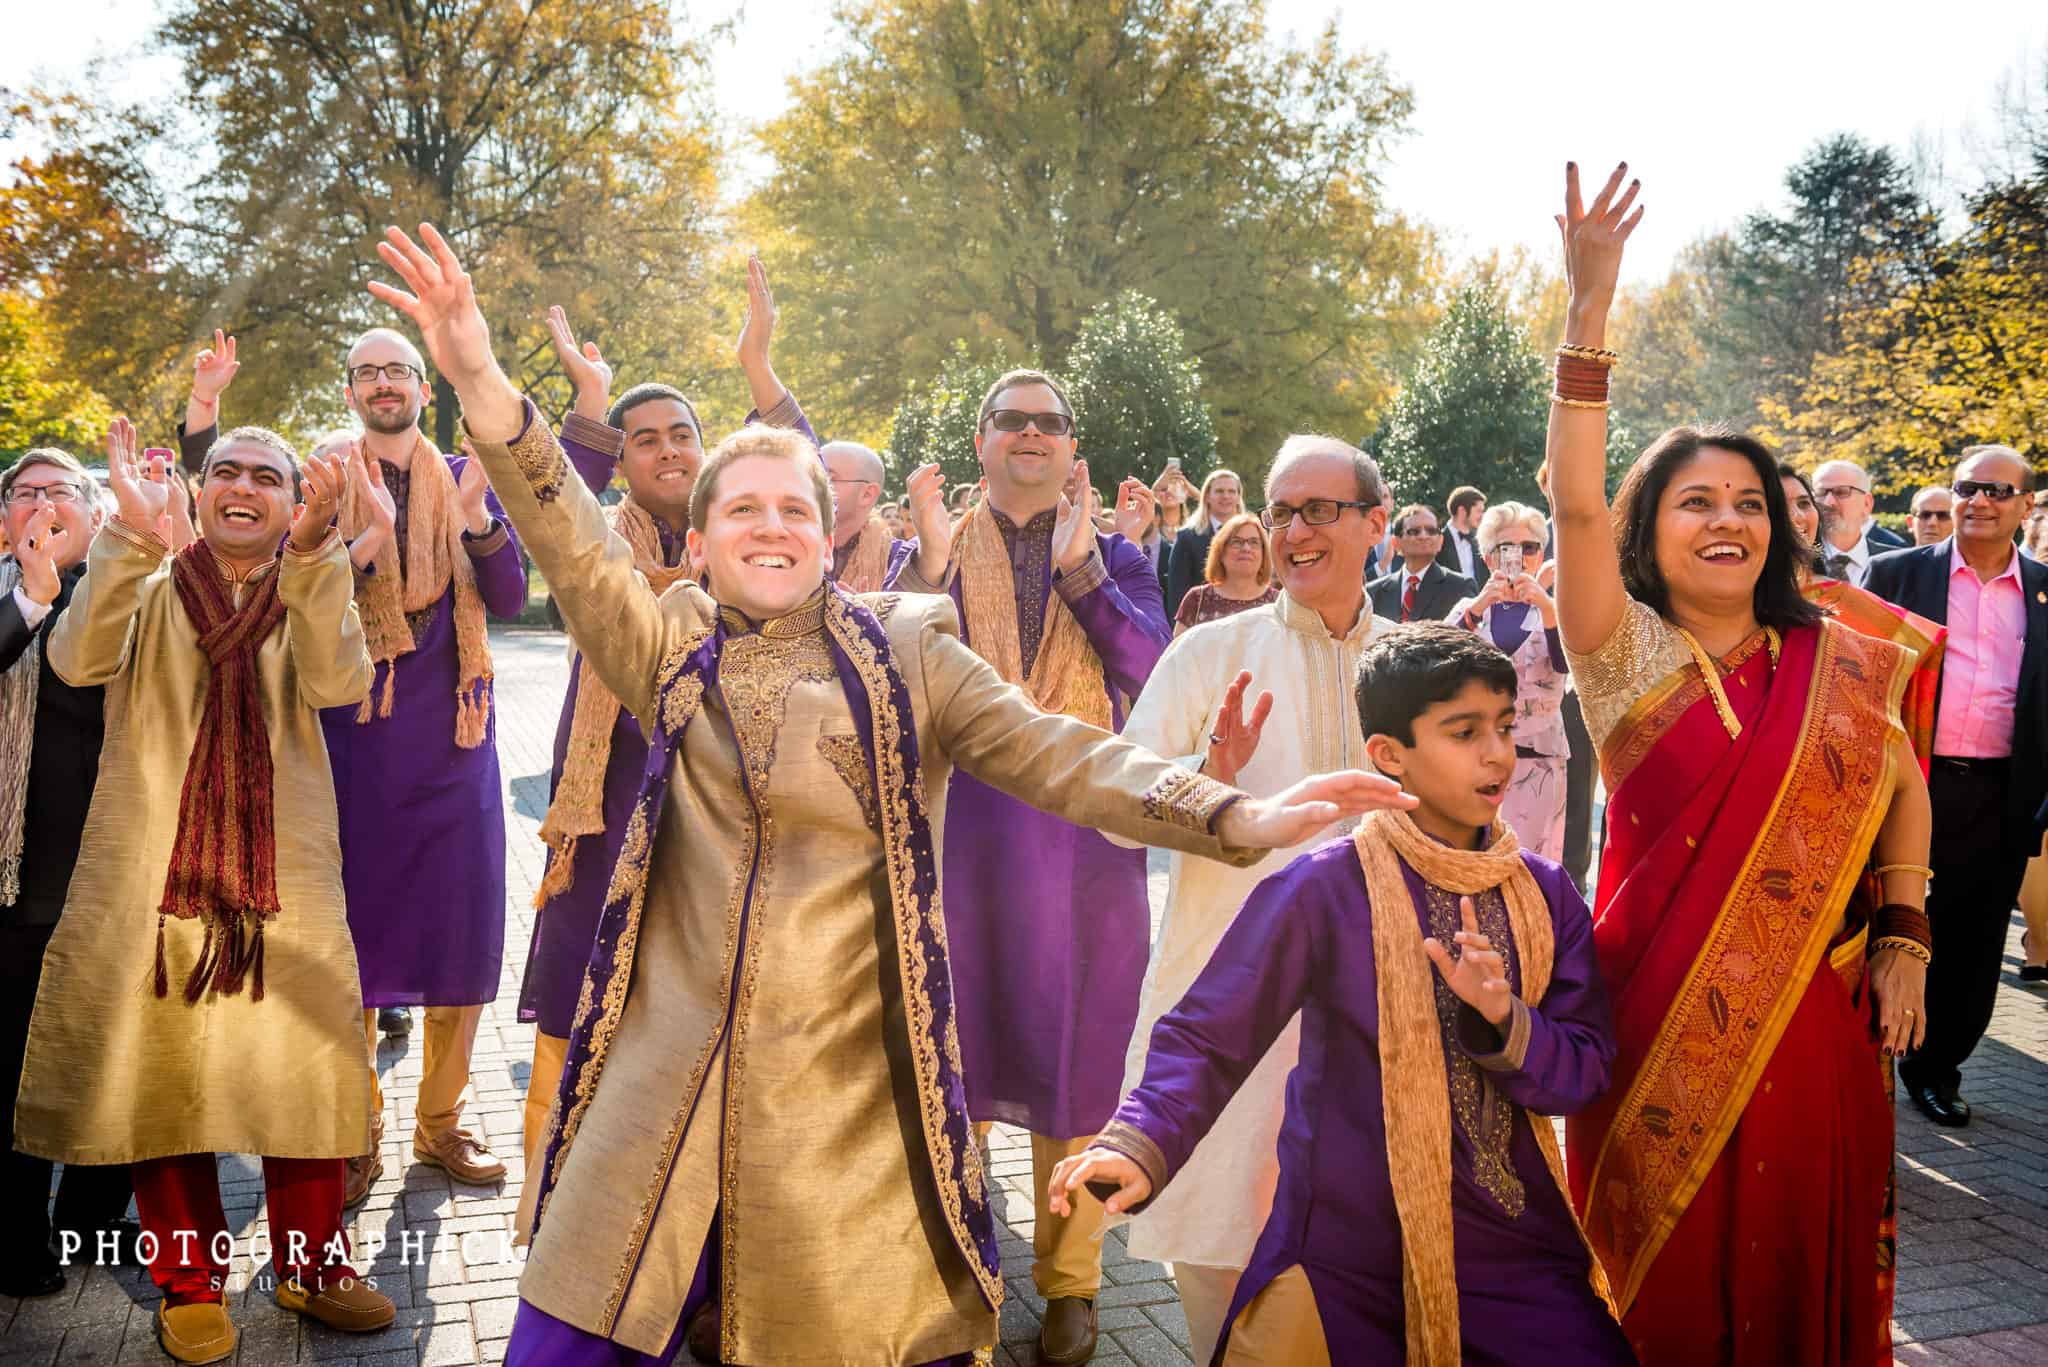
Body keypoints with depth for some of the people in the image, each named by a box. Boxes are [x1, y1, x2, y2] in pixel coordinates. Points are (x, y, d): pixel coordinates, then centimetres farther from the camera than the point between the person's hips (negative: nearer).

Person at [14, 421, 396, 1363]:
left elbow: (340, 682, -16)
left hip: (285, 880, 1)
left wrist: (311, 551, -28)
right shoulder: (149, 589, 5)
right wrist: (130, 533, -28)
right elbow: (78, 662, -16)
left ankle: (311, 1267, 21)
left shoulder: (309, 596, 7)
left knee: (306, 1071, 2)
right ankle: (188, 1285, 23)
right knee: (160, 1082, 5)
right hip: (151, 878, 0)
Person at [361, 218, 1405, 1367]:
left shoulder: (906, 655, 2)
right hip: (668, 1077, 2)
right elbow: (578, 552, -8)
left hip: (850, 1087, -1)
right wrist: (483, 385, -24)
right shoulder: (670, 652, 7)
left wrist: (1235, 816, -21)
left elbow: (1054, 753, -7)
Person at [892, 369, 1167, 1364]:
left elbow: (1153, 666, -8)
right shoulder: (937, 548, 10)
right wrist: (930, 561, -15)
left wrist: (1078, 563, -15)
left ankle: (1069, 1281, 21)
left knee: (1073, 1050, 6)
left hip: (1082, 830, 0)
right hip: (961, 825, 0)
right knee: (955, 1051, 8)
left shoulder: (1111, 551, 9)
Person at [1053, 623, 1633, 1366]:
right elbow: (1208, 1035, -14)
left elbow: (1587, 1071, -1)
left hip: (1511, 1245, 4)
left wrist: (1502, 1019, -21)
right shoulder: (1324, 887, -14)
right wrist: (1140, 1143, -31)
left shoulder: (1546, 895, 0)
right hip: (1345, 1250, -3)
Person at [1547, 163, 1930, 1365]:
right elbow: (1576, 508, -20)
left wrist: (1901, 940, 7)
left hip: (1816, 1018, 3)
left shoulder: (1840, 665, 3)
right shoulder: (1629, 655, -6)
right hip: (1664, 1019, -3)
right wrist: (1590, 307, -26)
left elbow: (1902, 790, 17)